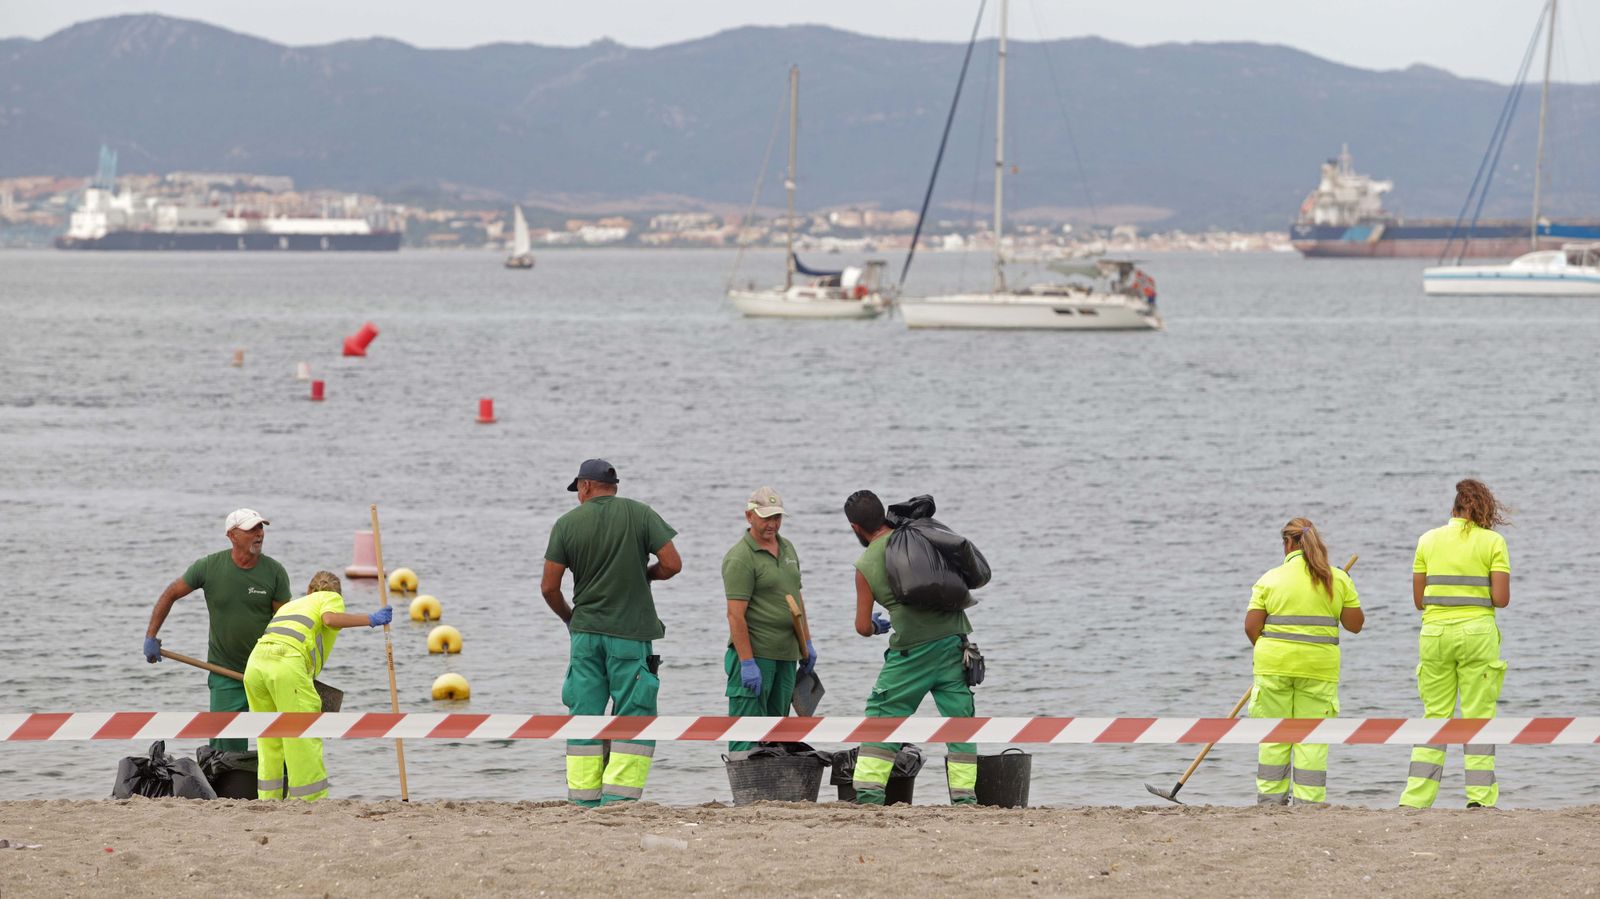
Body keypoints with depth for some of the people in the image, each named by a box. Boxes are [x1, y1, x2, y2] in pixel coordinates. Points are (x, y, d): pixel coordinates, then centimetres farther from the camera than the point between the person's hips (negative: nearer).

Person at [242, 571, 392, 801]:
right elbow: (330, 619, -4)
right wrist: (370, 620, 4)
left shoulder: (291, 605, 38)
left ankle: (269, 801, 16)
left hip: (255, 663, 6)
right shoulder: (332, 598, 20)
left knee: (269, 742, 16)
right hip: (288, 664, -6)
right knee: (304, 741, -2)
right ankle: (311, 801, -4)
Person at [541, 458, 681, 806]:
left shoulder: (568, 523, 1)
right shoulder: (641, 515, -2)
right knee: (635, 716, 1)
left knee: (584, 716, 7)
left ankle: (584, 800, 4)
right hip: (631, 633, -2)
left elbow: (549, 586, 1)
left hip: (584, 631, 2)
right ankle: (619, 800, -9)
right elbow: (672, 563, -7)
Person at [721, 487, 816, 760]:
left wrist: (806, 643, 21)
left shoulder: (787, 548, 14)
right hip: (754, 653, -8)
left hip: (786, 654, 8)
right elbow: (736, 615, -18)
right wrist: (747, 663, -23)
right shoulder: (740, 558, -12)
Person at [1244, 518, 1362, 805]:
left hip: (1275, 663, -1)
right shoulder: (1338, 579, 4)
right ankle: (1310, 800, -3)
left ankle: (1271, 798, 7)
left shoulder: (1270, 579, -1)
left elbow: (1251, 626, -4)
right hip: (1319, 668, 1)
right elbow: (1355, 624, 5)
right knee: (1312, 738, 3)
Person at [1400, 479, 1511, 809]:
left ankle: (1415, 799, 2)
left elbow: (1418, 600, 6)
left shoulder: (1428, 541, 5)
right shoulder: (1493, 542, -1)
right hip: (1477, 632, -2)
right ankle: (1480, 798, -1)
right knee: (1478, 717, 4)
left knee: (1435, 716, 8)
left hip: (1435, 633, 2)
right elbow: (1501, 599, -7)